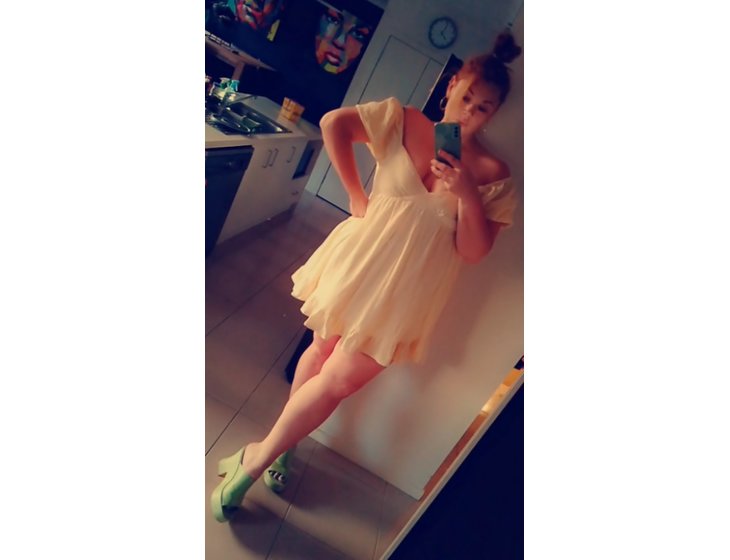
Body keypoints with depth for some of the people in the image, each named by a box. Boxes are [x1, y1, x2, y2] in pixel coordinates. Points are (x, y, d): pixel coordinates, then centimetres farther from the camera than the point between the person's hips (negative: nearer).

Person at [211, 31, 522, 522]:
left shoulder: (494, 175, -1)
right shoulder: (402, 120, 0)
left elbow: (474, 250, -6)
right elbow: (333, 123, -2)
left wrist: (467, 192, -22)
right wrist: (355, 195, -6)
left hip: (408, 288, 0)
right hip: (363, 256, 1)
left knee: (339, 380, 0)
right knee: (322, 352, 15)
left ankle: (257, 460, 24)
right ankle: (279, 446, 39)